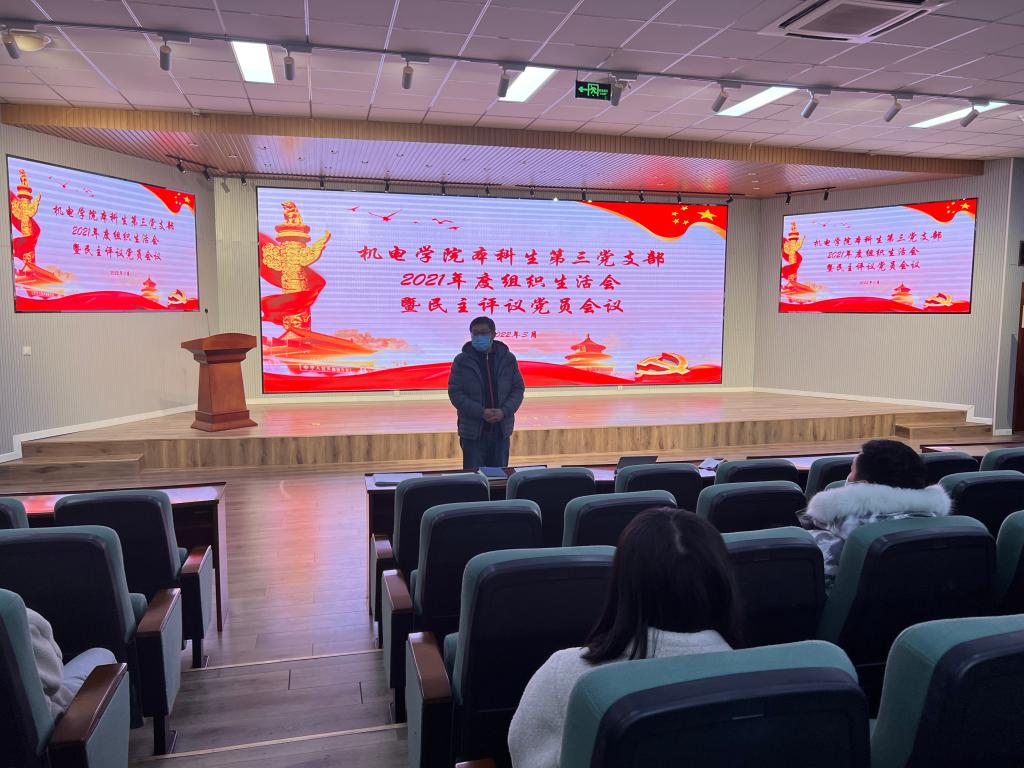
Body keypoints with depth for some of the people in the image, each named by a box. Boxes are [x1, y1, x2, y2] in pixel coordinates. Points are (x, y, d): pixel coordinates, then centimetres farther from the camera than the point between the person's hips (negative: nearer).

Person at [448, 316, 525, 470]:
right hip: (473, 431, -2)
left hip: (501, 430, 2)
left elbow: (518, 389, 6)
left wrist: (505, 411, -12)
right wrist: (481, 412, -17)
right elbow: (455, 392, -6)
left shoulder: (507, 359, 4)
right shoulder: (462, 361, -2)